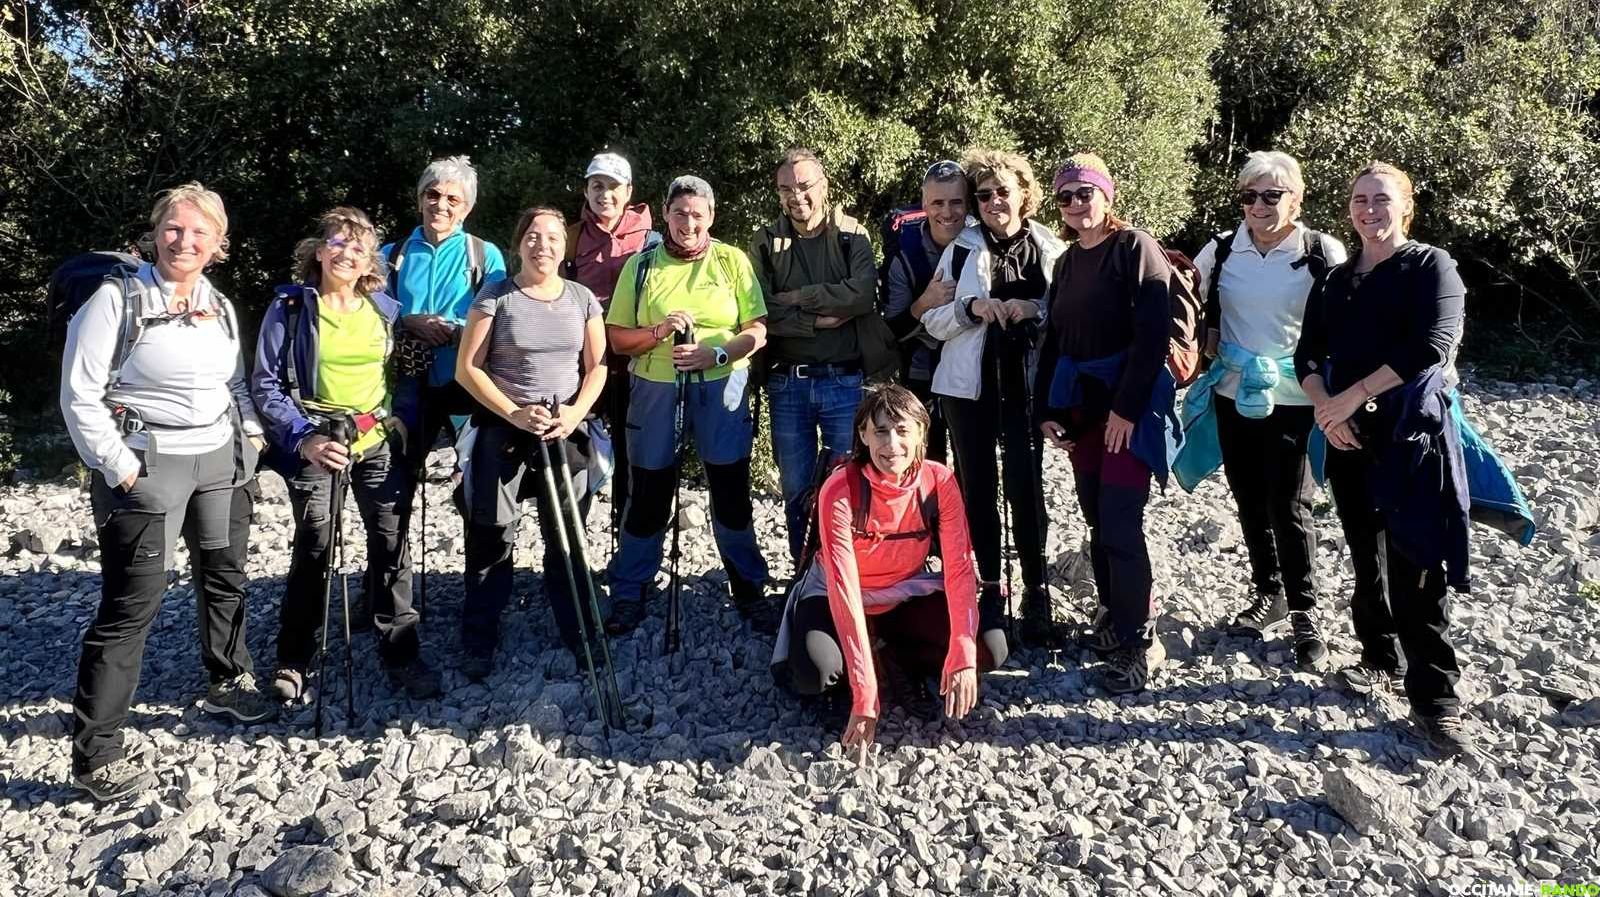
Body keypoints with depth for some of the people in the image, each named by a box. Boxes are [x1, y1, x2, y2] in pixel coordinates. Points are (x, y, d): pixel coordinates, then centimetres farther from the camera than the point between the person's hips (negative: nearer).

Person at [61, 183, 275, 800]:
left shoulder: (220, 306, 9)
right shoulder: (117, 298, -10)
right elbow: (80, 394, -11)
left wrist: (251, 436, 7)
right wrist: (119, 468, -15)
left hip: (221, 462, 7)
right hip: (147, 467, -6)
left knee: (225, 577, 19)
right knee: (131, 605, -5)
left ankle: (228, 683, 41)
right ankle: (96, 753, 4)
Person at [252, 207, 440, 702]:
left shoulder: (387, 310, 8)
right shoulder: (290, 307, -2)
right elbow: (265, 385, -3)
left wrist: (406, 426, 7)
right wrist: (302, 438, -15)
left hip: (380, 442, 3)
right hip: (316, 444, -3)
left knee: (392, 545, 2)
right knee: (314, 550, -1)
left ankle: (400, 654, 14)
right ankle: (293, 662, 16)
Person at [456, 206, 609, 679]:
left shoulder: (582, 298, 6)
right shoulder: (495, 296, -3)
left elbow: (597, 366, 8)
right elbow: (467, 368, -5)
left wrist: (574, 414, -10)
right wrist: (515, 414, -14)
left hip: (566, 430, 2)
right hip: (502, 428, -2)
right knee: (493, 538, 2)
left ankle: (580, 635, 23)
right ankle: (478, 644, 16)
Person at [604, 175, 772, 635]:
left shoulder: (732, 261, 3)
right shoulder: (641, 265, 5)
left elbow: (757, 331, -2)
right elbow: (617, 337, 4)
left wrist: (715, 353, -18)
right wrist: (659, 332, -15)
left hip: (721, 387, 0)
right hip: (656, 389, 1)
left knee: (732, 492, 6)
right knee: (649, 493, 7)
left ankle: (749, 589, 23)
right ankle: (629, 594, 22)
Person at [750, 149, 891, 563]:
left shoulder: (851, 235, 2)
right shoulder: (766, 242, 5)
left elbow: (862, 294, -16)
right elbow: (762, 312, -7)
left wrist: (796, 298, -13)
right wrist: (821, 319, -14)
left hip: (844, 380, -1)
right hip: (787, 382, 2)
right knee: (796, 489, 10)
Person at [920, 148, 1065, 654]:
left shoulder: (1051, 249, 3)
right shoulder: (961, 249, 6)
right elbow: (932, 321, 4)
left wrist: (1036, 309, -14)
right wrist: (971, 307, -14)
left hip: (1025, 386, -1)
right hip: (969, 385, 2)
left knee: (1025, 487, -6)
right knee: (977, 487, 6)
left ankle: (1035, 590, 7)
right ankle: (990, 587, 18)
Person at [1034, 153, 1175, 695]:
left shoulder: (1135, 248, -6)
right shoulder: (1068, 262, 15)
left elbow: (1153, 333, -15)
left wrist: (1126, 407, -18)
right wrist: (1047, 410, 9)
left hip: (1129, 402, -7)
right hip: (1079, 402, 7)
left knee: (1120, 523, -10)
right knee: (1096, 518, 11)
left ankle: (1138, 641, 0)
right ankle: (1113, 615, 25)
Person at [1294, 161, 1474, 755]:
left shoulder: (1431, 267, 0)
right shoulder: (1338, 280, 16)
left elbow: (1431, 346, -15)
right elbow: (1308, 354, 9)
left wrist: (1351, 397, -15)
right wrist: (1325, 409, -10)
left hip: (1412, 434, -5)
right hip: (1349, 437, 5)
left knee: (1416, 567, -7)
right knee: (1368, 557, 13)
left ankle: (1434, 697, -1)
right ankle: (1381, 657, 29)